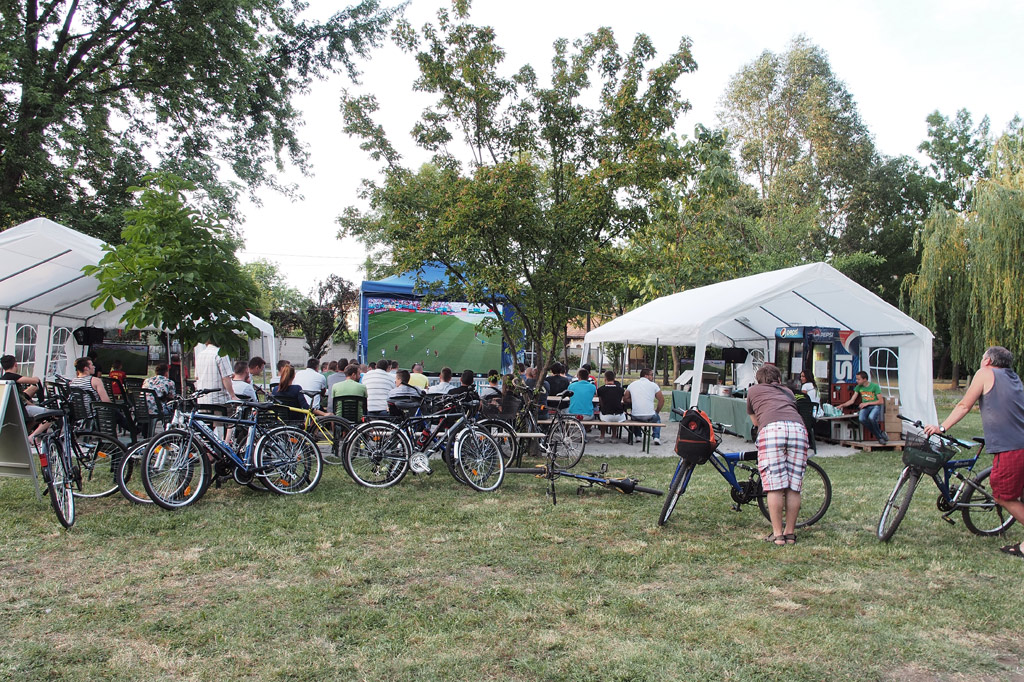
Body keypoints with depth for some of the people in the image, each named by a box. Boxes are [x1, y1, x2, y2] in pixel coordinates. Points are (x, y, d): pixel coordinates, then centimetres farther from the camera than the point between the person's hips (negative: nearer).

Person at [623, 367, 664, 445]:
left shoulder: (632, 384, 8)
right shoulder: (654, 385, 2)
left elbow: (625, 399, 10)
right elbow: (662, 400, 4)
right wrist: (656, 411, 16)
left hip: (636, 417, 2)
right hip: (650, 417, -2)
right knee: (657, 418, 33)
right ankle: (656, 437, 15)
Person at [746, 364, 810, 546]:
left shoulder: (753, 390, 28)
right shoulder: (787, 391, 35)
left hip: (772, 428, -3)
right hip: (798, 427, 3)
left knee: (775, 486, -1)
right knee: (793, 486, 7)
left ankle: (777, 534, 1)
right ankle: (790, 533, 12)